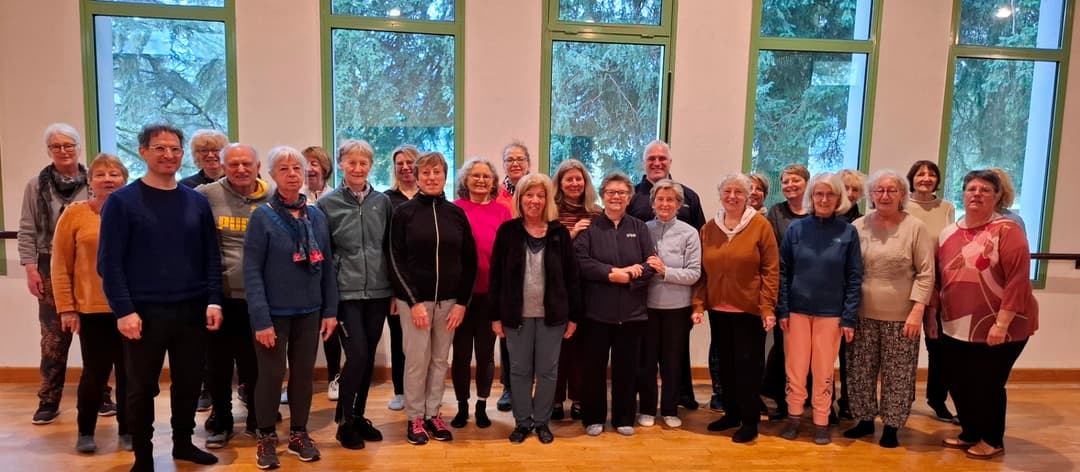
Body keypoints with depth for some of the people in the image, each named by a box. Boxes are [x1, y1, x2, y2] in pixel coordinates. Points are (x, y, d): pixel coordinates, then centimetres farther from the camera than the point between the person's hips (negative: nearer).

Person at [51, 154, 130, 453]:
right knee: (95, 373, 6)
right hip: (92, 310, -1)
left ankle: (127, 431, 24)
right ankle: (85, 432, 27)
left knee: (129, 372, 9)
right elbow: (60, 266, -1)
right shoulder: (74, 214, -2)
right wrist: (66, 308, -4)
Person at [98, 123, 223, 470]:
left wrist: (213, 301, -2)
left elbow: (211, 256, 7)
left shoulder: (197, 202, 6)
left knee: (189, 382, 13)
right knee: (142, 388, 8)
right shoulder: (122, 201, -4)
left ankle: (183, 443, 32)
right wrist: (124, 310, -14)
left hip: (191, 311, 3)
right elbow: (109, 261, -7)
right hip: (143, 313, -3)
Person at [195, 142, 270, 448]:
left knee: (256, 364, 13)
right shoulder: (206, 196, -3)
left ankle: (257, 418, 30)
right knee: (219, 364, 12)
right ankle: (220, 422, 29)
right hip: (220, 296, -1)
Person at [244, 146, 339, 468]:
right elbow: (252, 272, -12)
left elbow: (327, 266, 7)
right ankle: (266, 438, 24)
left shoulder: (317, 215, 4)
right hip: (275, 312, -4)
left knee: (304, 373, 12)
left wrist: (330, 310, 3)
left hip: (309, 311, 4)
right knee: (271, 374, 6)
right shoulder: (262, 216, -9)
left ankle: (299, 433, 28)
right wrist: (261, 320, -16)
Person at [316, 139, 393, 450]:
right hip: (345, 293, -3)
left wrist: (395, 289, 7)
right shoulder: (327, 204, -2)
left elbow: (391, 247, 10)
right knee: (357, 356, -7)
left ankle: (359, 416, 27)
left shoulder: (382, 202, 6)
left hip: (378, 292, 3)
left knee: (368, 358, 10)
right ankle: (344, 421, 12)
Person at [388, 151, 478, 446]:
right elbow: (396, 261, -6)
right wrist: (413, 302, -12)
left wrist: (461, 302, -2)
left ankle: (433, 414, 24)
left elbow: (470, 261, 5)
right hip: (414, 299, -2)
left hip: (449, 300, 3)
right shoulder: (404, 212, -3)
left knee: (440, 360, 10)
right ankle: (415, 418, 19)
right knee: (417, 360, 3)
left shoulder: (456, 214, 4)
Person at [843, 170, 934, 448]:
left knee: (897, 375, 6)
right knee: (860, 371, 10)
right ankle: (865, 420, 27)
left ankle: (891, 426, 21)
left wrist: (917, 311, -12)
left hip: (900, 316, -2)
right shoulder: (859, 226, 2)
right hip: (863, 314, 3)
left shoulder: (915, 228, -4)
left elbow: (926, 274, -4)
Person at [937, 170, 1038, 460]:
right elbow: (938, 278, 13)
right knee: (957, 382, 12)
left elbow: (1018, 279, -18)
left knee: (987, 385, 5)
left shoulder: (1006, 230, -11)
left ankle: (993, 441, 28)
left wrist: (1001, 323, -21)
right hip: (956, 327, 6)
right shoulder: (948, 234, 7)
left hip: (999, 327, -6)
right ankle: (970, 433, 35)